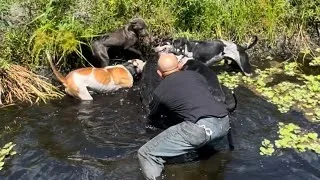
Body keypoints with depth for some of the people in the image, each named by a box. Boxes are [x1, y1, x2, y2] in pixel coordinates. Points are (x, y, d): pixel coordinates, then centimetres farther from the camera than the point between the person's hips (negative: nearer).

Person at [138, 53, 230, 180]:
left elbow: (152, 118, 32)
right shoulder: (194, 74, 24)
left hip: (201, 128, -6)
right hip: (224, 123, 6)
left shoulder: (160, 91, 13)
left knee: (146, 154, 1)